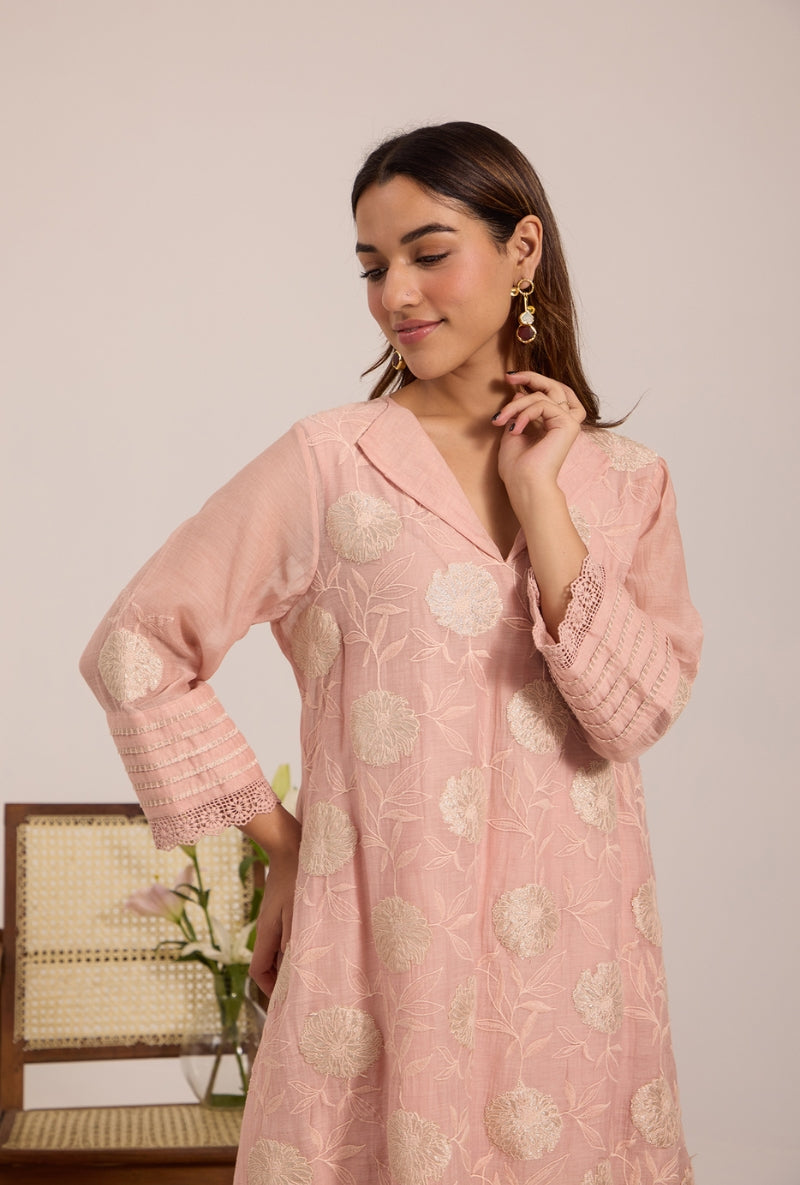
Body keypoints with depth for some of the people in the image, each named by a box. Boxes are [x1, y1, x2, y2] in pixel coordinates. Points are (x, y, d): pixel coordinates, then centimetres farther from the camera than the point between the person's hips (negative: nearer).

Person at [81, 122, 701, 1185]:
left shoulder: (625, 480, 4)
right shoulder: (331, 463, -5)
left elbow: (637, 714, -7)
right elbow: (134, 650, -3)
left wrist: (540, 498, -10)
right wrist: (279, 839, -1)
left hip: (569, 960, 3)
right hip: (386, 950, -3)